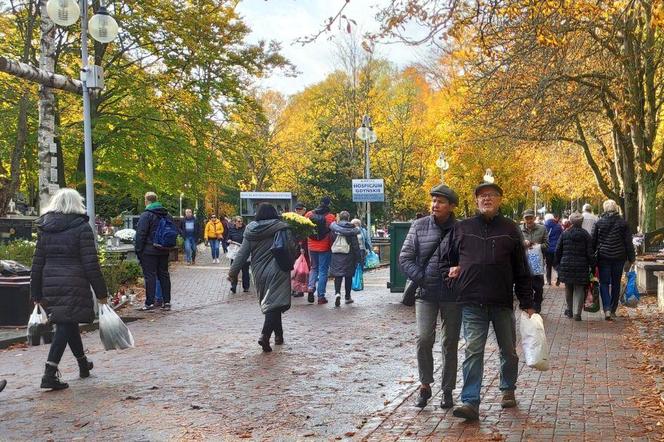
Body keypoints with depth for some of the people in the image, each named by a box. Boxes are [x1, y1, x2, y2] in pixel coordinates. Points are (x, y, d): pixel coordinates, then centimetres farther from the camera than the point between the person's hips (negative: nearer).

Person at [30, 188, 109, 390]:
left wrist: (36, 294, 14)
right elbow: (91, 263, -10)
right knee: (66, 326, -4)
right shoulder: (82, 227, -7)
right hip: (74, 283, -6)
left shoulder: (44, 228, 9)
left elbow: (38, 262, 9)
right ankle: (50, 374, -12)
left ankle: (83, 364, 37)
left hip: (49, 283, 6)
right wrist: (101, 292, -6)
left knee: (68, 323, 20)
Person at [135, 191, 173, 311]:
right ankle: (167, 301, 13)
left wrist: (138, 250, -7)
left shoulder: (146, 215, -12)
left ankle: (150, 303, -4)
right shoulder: (167, 215, 12)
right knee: (164, 275, 11)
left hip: (149, 251, -7)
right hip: (164, 251, 7)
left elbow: (140, 234, -14)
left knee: (150, 276, -4)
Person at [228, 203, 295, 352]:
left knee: (270, 303, 18)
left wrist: (233, 271, 6)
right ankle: (265, 335, -22)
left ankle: (279, 335, 26)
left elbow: (243, 253, 1)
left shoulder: (251, 230, 2)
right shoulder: (282, 228, -6)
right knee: (275, 303, -5)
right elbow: (292, 249, -6)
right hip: (277, 272, -4)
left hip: (259, 273, 4)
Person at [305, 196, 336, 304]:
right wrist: (333, 247, 4)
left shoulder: (309, 214, 0)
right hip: (325, 248, -3)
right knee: (323, 270, 4)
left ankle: (311, 288, 1)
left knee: (314, 268, 21)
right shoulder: (331, 217, -10)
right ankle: (321, 296, 4)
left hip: (312, 247, 3)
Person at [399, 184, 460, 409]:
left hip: (452, 296, 0)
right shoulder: (419, 226, 2)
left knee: (450, 343, 8)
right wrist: (421, 278, -9)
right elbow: (405, 257, 2)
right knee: (424, 339, -11)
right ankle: (425, 385, 10)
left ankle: (448, 390, 22)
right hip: (426, 294, 0)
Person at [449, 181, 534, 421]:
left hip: (503, 302, 1)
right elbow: (450, 257, 20)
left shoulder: (509, 229, 5)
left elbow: (522, 269, 5)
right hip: (472, 303, 0)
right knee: (473, 351, -4)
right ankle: (470, 402, -3)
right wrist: (451, 269, -3)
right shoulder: (462, 228, 7)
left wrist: (527, 304, 3)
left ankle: (508, 390, 35)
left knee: (508, 350, 14)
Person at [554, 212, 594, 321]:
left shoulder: (565, 234, 0)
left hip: (566, 266, 1)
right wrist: (592, 266, 3)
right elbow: (590, 253, -5)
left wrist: (557, 264, 12)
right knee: (579, 289, 3)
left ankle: (570, 310, 25)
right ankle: (577, 312, -4)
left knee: (568, 288, 16)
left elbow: (558, 251, 3)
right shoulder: (586, 235, -4)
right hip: (581, 266, -1)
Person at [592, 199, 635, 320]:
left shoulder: (599, 222, -3)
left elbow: (593, 241, 0)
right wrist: (631, 259, 8)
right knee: (616, 283, 12)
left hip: (603, 257, -1)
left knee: (604, 283, 3)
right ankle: (613, 310, 19)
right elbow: (628, 242, 1)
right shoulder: (623, 223, 0)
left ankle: (607, 309, -14)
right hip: (619, 257, 1)